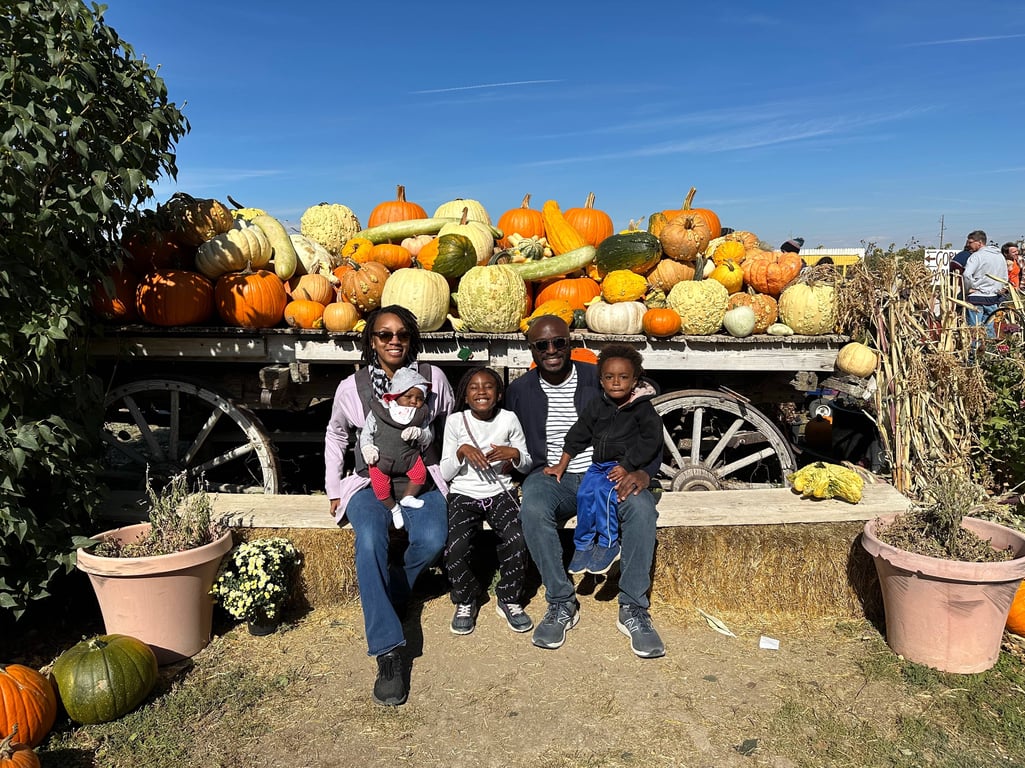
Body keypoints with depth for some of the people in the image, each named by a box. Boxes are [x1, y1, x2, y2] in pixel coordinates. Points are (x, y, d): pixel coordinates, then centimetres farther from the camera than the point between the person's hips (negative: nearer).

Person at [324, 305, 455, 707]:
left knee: (432, 540, -30)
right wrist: (334, 490, 12)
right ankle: (388, 652, -30)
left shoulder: (433, 378, -1)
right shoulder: (351, 387, 0)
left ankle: (384, 601, -2)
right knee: (370, 541, -32)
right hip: (370, 482, 0)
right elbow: (335, 435, 17)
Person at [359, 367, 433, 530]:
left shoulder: (420, 415, 1)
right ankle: (393, 507, 14)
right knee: (380, 486, -15)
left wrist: (418, 433, -18)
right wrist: (367, 448, -15)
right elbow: (366, 433, 3)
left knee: (420, 474, -15)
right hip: (380, 457, -2)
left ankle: (408, 498, 13)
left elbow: (429, 436, 4)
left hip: (409, 455, 2)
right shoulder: (378, 411, -5)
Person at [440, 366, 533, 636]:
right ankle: (466, 600, 5)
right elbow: (446, 473, 1)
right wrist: (462, 451, -17)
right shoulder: (455, 421, -2)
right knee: (456, 547, -25)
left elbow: (526, 463, 10)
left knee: (517, 540, -25)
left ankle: (509, 600, 2)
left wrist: (513, 454, -12)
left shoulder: (509, 419, 0)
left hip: (500, 493, 1)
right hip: (463, 494, -1)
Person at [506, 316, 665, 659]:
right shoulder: (519, 391, 8)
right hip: (551, 476, 0)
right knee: (533, 509, -34)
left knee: (641, 507, -31)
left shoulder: (601, 380, 2)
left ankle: (633, 610, -17)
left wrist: (644, 472, -19)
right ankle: (561, 604, -18)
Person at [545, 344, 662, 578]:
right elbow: (578, 434, 12)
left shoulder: (643, 408, -6)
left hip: (626, 466, -4)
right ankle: (583, 544, -4)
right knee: (584, 493, -20)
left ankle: (609, 544, -13)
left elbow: (650, 440, -11)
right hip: (598, 463, 5)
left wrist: (627, 467, -18)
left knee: (603, 492, -29)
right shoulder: (597, 405, 7)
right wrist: (562, 465, 10)